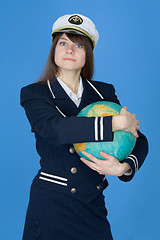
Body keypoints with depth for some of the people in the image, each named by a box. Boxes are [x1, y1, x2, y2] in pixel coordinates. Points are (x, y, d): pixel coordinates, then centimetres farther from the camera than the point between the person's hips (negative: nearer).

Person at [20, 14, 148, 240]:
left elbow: (138, 140, 3)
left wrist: (123, 167, -18)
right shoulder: (34, 94, -3)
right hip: (51, 206, -3)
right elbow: (53, 129, -25)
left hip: (93, 204, 3)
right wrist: (116, 123, -25)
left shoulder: (104, 92, 6)